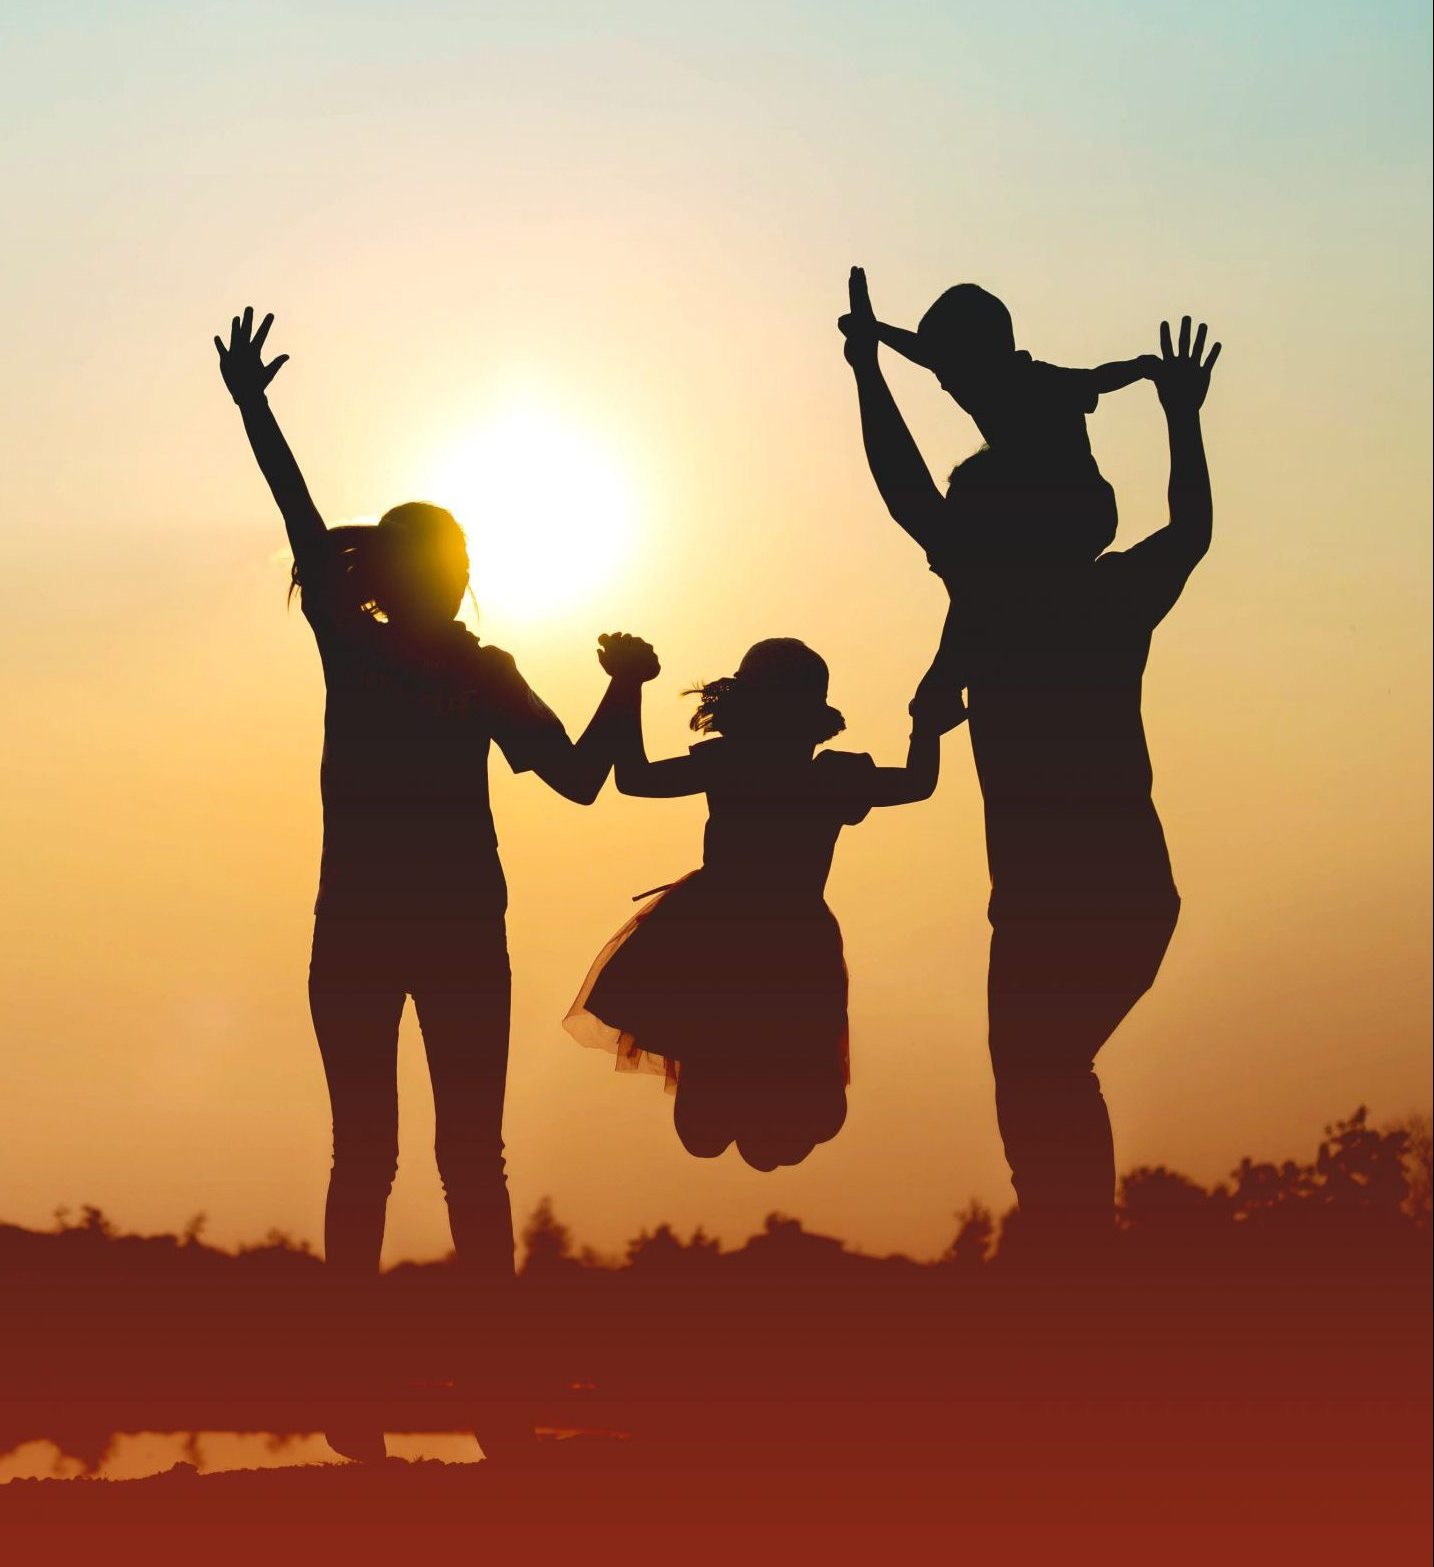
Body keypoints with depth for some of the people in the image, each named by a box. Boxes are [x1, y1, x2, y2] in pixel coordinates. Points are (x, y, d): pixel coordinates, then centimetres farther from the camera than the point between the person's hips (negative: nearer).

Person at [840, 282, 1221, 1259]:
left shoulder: (1000, 598, -6)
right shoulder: (1125, 598, 7)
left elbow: (909, 495, 3)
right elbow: (1192, 526, 28)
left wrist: (869, 368, 14)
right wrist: (1183, 418, 42)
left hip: (1051, 901, -6)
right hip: (1137, 893, 6)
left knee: (1035, 1087, 2)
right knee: (1057, 1077, 20)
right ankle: (1086, 1253, 21)